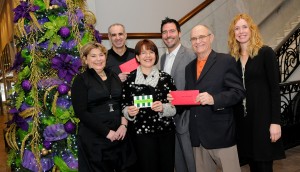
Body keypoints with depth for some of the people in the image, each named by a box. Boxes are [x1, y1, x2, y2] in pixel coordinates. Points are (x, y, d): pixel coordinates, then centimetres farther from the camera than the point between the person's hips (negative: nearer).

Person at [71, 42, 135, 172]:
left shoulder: (114, 77, 11)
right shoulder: (81, 80, -3)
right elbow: (81, 112, -11)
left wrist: (124, 124, -6)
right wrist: (106, 131, -15)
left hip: (118, 135, 5)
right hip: (94, 137, -4)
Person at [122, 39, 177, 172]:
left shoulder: (166, 78, 4)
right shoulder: (130, 79, 0)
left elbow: (175, 106, 3)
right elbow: (124, 107, 6)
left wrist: (163, 108, -15)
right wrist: (129, 112, -15)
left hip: (166, 132, 2)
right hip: (141, 133, -2)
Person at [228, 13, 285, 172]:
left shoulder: (265, 53, -4)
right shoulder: (233, 58, 8)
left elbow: (274, 88, -8)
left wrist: (275, 121, -13)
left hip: (262, 117, -4)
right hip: (242, 119, 4)